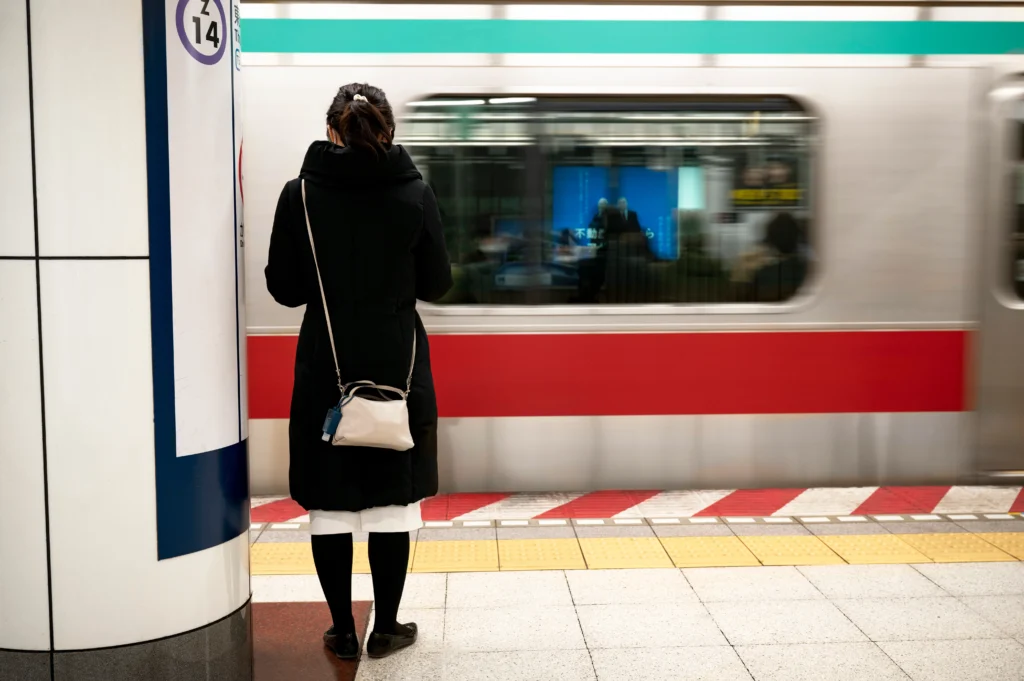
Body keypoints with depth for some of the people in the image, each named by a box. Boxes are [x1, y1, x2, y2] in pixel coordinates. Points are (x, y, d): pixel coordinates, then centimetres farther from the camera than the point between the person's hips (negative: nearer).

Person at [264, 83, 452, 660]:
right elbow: (437, 283, 0)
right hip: (397, 363, 0)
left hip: (325, 365, 0)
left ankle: (344, 631, 18)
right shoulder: (414, 192, -5)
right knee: (392, 498, 9)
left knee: (329, 500, 10)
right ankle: (387, 628, 18)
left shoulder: (300, 193, -5)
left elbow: (284, 287, -1)